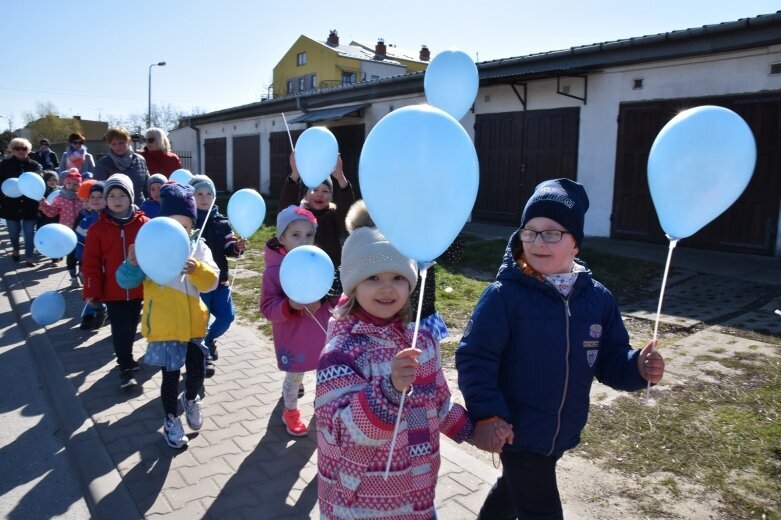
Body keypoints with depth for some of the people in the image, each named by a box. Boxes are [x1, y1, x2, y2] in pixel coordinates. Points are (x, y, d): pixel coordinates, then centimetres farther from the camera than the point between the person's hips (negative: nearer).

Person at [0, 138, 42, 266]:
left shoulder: (35, 165, 2)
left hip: (29, 205, 0)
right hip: (11, 204, 0)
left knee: (29, 232, 2)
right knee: (13, 231, 13)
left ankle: (29, 256, 11)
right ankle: (15, 250, 38)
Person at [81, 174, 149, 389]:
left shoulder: (144, 224, -4)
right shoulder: (98, 228, -3)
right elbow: (90, 262, -2)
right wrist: (91, 291, -4)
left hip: (138, 288, 1)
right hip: (112, 290, -1)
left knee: (131, 328, 18)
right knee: (120, 330, 0)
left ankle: (125, 358, 38)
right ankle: (126, 369, 10)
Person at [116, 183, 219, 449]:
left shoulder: (198, 248, -2)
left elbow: (211, 281, -12)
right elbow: (126, 281, -12)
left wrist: (196, 268, -32)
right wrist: (132, 264, -33)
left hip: (193, 324, 3)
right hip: (163, 327, -2)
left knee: (197, 371, 12)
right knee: (170, 375, 7)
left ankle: (191, 399, 45)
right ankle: (171, 420, 30)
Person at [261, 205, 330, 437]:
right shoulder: (274, 271, -16)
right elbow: (267, 308, -14)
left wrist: (321, 303, -20)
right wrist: (289, 306, -32)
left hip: (321, 333, 4)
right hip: (292, 338, -4)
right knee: (294, 376, 14)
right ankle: (291, 412, 40)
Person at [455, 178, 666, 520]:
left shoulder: (598, 299, -3)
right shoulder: (504, 295, -19)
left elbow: (610, 361, 3)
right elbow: (474, 358, -19)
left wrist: (638, 367, -17)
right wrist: (488, 415, -26)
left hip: (562, 433, 6)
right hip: (516, 431, -6)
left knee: (515, 489, 29)